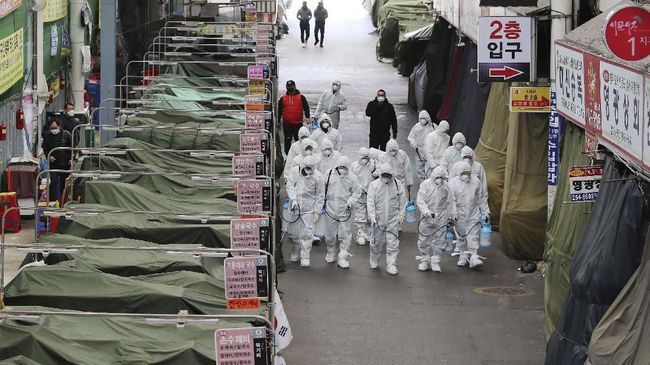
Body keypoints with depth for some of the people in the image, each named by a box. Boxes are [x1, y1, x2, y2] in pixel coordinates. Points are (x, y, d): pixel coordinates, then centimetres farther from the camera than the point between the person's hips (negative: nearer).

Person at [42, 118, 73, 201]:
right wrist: (48, 156, -8)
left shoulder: (67, 135, -4)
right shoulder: (47, 136, 0)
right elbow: (45, 148, 10)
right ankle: (53, 201, -7)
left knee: (64, 184, 9)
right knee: (53, 183, -9)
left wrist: (71, 159, -6)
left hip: (65, 164, 0)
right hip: (53, 164, 0)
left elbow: (73, 148, 3)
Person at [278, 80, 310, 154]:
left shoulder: (301, 97, 4)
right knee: (287, 140, 4)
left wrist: (307, 117, -11)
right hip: (287, 124, 1)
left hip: (298, 123, -1)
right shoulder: (283, 99, 9)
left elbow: (306, 107, 2)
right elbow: (279, 111, 13)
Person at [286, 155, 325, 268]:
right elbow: (289, 186, -1)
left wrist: (317, 212, -5)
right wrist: (293, 199, -17)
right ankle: (295, 253, 30)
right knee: (293, 232, 9)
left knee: (307, 233, -7)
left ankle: (305, 257, 2)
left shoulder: (317, 177, -9)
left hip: (308, 209, -3)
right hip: (294, 207, 3)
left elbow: (320, 196, -3)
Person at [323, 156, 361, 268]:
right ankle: (331, 254, 33)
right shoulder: (329, 175, -1)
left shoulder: (351, 178, -3)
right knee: (330, 235, 12)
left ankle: (342, 258, 6)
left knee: (345, 236, -1)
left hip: (345, 211, -1)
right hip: (331, 210, 1)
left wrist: (351, 201, -11)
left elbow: (356, 192, 5)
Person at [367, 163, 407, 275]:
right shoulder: (374, 185, -3)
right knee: (377, 241, 11)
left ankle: (391, 265, 2)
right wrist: (372, 216, -14)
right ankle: (374, 261, 33)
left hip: (393, 219, 0)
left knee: (392, 243, -4)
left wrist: (401, 214, 5)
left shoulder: (397, 184, 0)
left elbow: (402, 201, 9)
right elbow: (370, 202, -6)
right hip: (378, 218, 0)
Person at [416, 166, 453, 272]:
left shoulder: (446, 186, 3)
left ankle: (435, 262, 15)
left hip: (441, 217, 2)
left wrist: (450, 215, 16)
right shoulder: (425, 185, -5)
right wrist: (426, 211, -23)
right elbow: (420, 201, -9)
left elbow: (449, 202, 13)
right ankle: (424, 260, 17)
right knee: (424, 240, 1)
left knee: (439, 240, 4)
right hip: (427, 217, -2)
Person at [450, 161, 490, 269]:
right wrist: (453, 214, -12)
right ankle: (463, 256, 19)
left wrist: (485, 212, 11)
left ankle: (474, 257, -13)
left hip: (474, 214, 0)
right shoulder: (454, 183, -2)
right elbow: (452, 200, -3)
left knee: (473, 235, -9)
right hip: (460, 214, 0)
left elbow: (482, 198, 11)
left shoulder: (476, 181, 3)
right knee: (462, 236, 8)